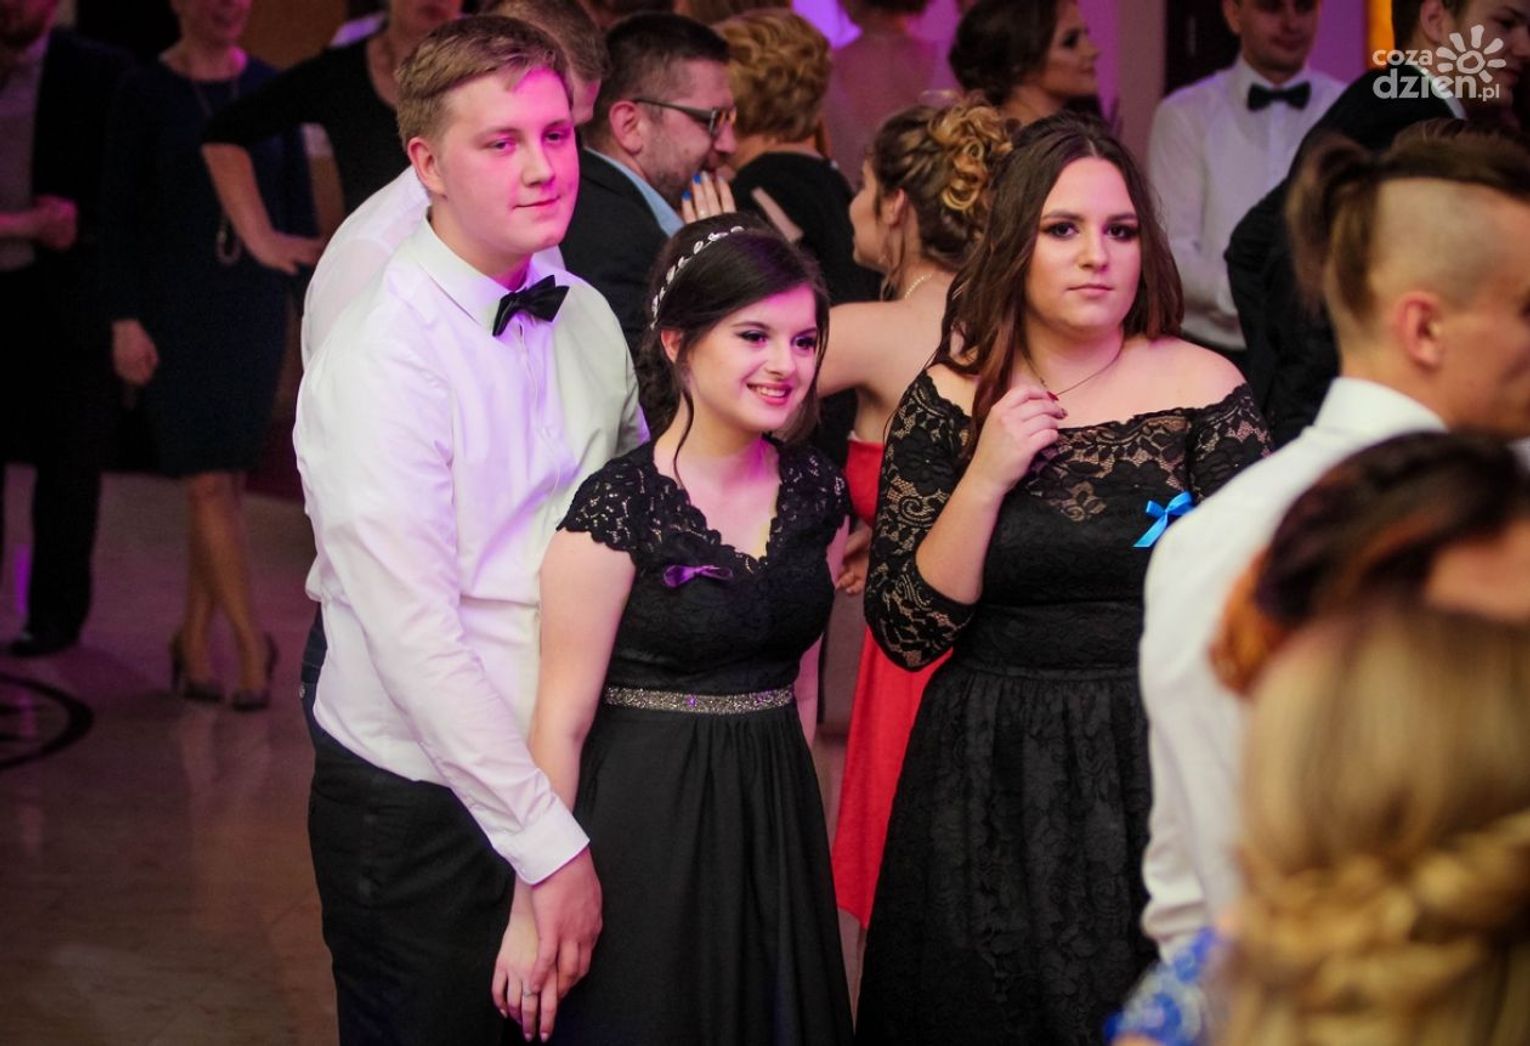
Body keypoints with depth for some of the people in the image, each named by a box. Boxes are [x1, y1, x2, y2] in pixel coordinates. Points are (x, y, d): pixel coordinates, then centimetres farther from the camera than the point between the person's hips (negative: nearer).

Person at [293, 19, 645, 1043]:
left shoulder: (587, 318, 3)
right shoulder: (384, 361, -20)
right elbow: (416, 636, -23)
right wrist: (548, 843, -21)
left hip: (564, 772, 7)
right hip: (424, 811, -6)